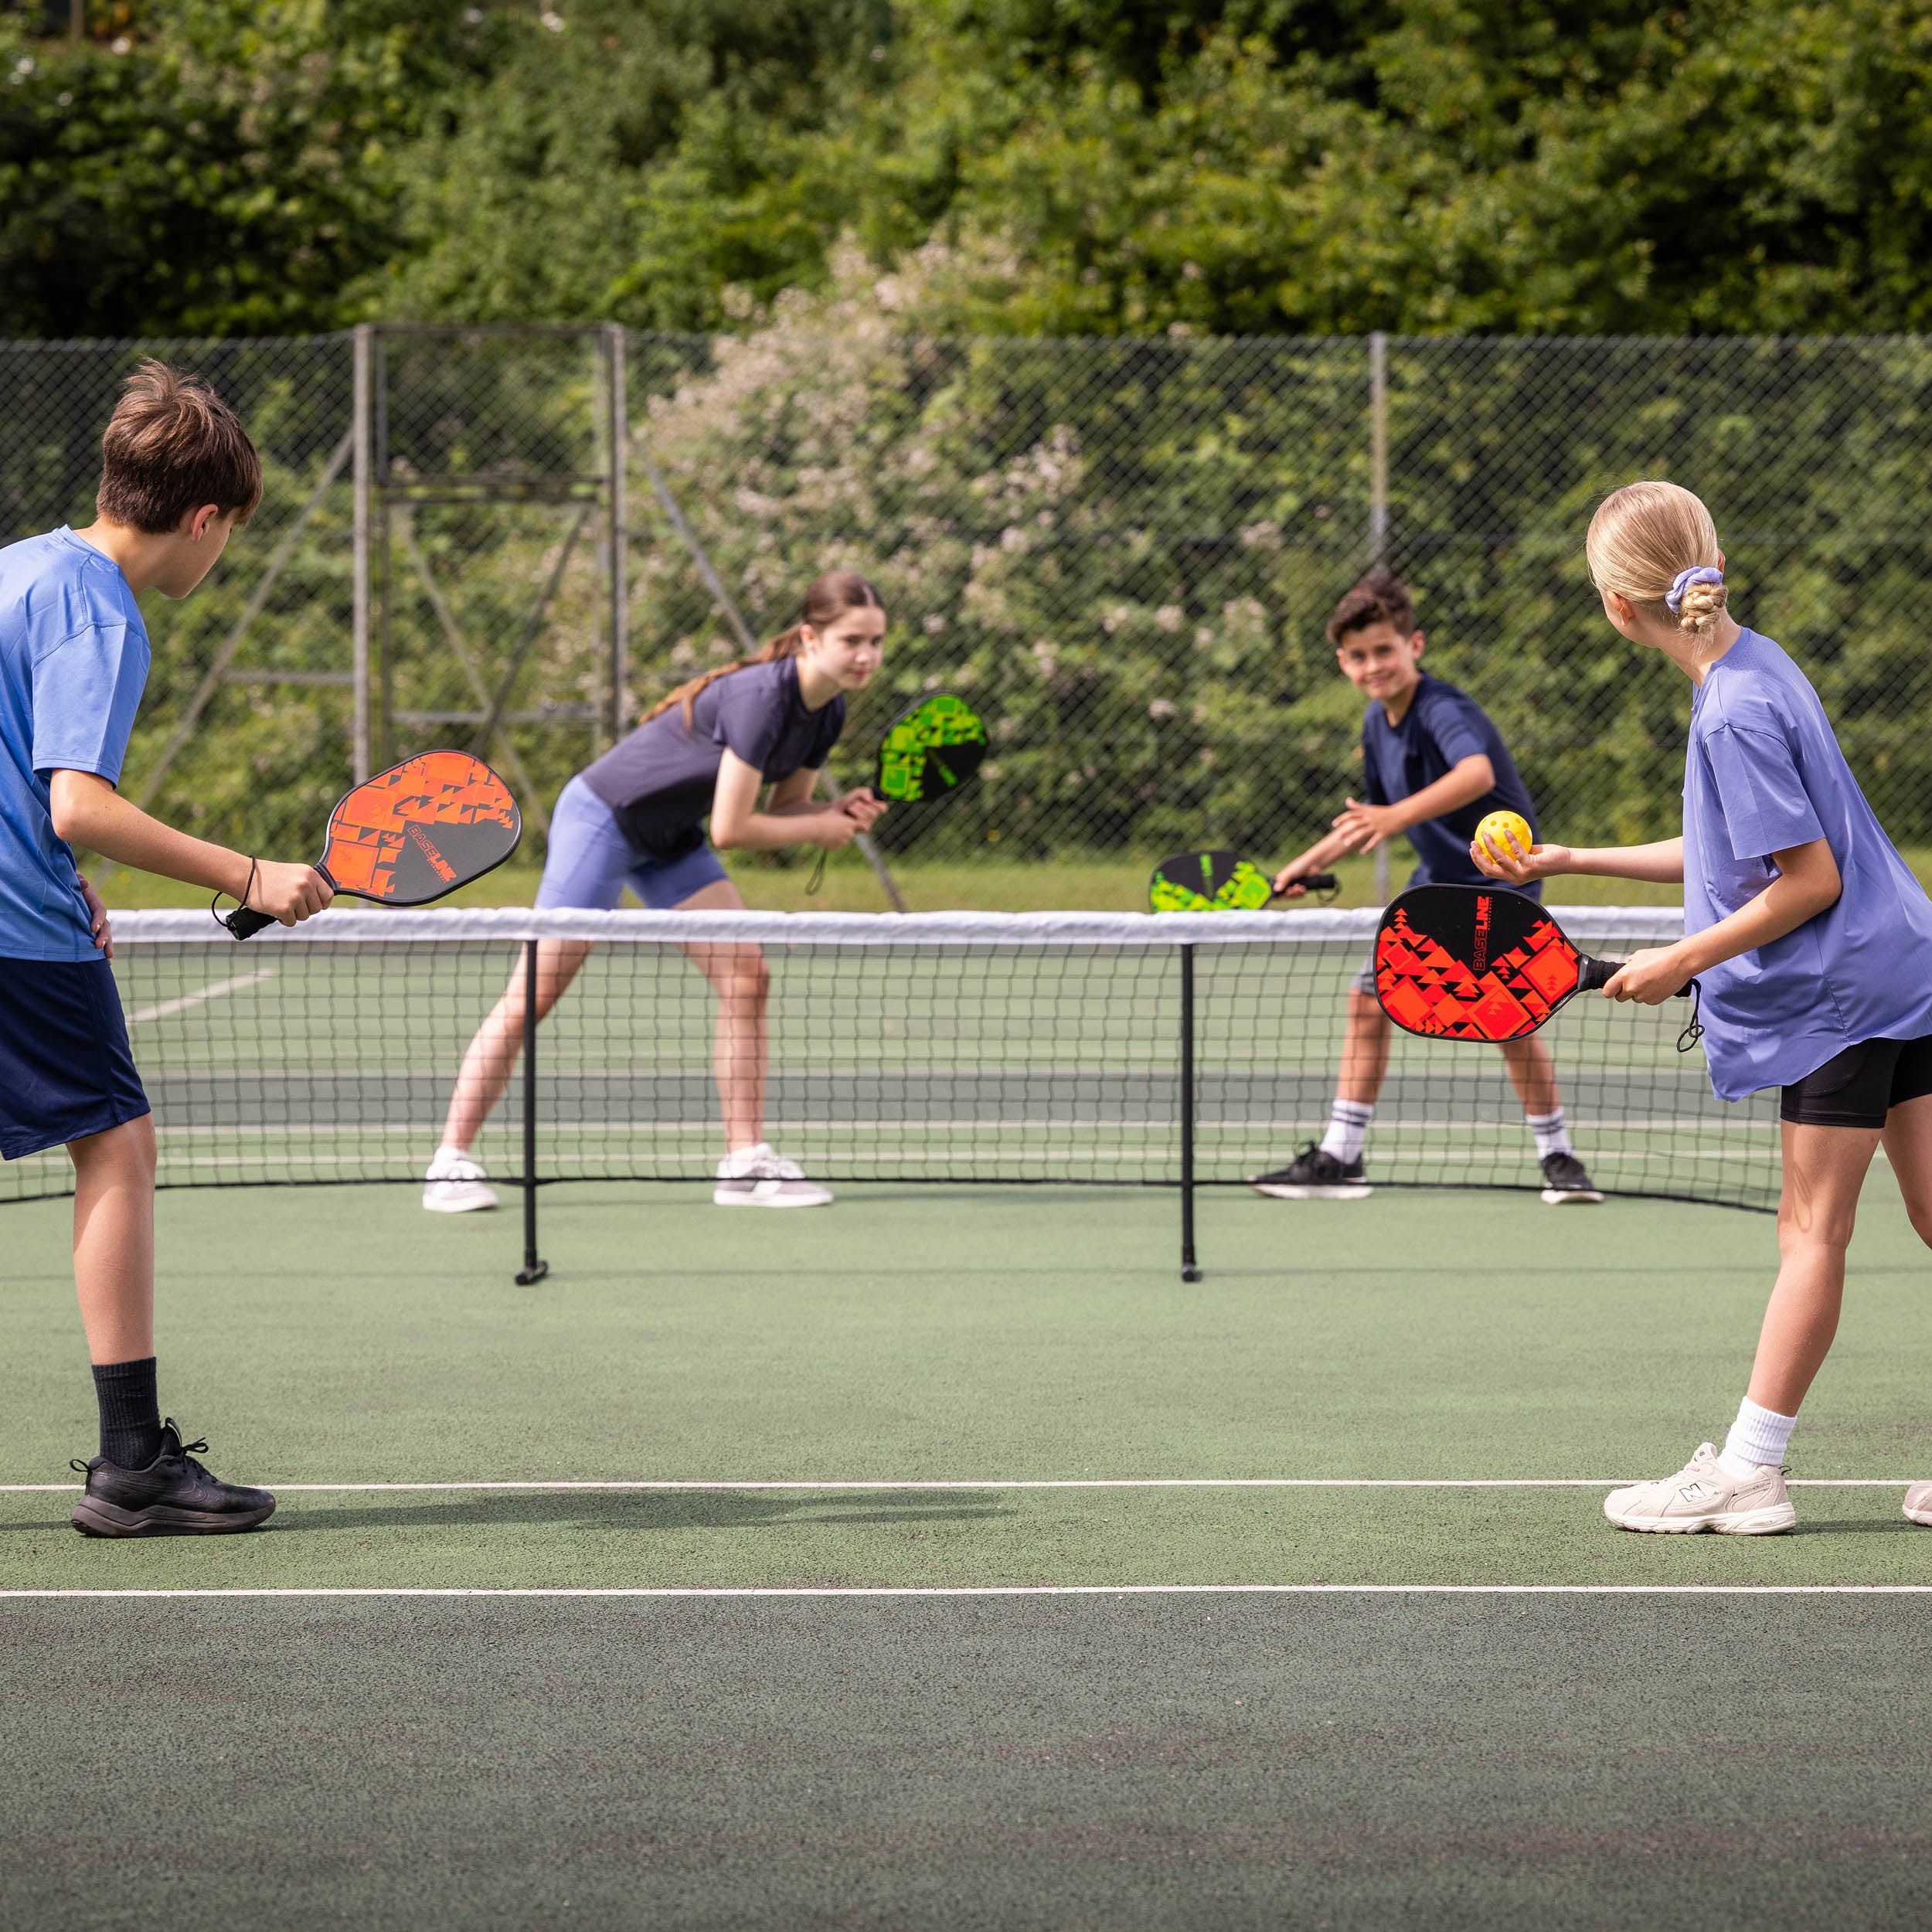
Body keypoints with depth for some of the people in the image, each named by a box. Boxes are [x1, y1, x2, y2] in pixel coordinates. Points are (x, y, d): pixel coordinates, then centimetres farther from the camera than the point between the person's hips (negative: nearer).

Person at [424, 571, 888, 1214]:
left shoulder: (827, 713, -2)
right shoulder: (761, 696, -30)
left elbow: (784, 808, 8)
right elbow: (731, 828, -28)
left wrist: (839, 812, -12)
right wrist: (821, 828, -15)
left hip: (670, 840, 9)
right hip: (602, 816, -9)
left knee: (747, 976, -4)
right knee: (535, 994, -7)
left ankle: (745, 1161, -1)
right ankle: (451, 1161, 0)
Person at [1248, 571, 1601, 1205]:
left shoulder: (1444, 711, -24)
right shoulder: (1377, 720, 3)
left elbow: (1477, 773, -47)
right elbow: (1373, 812, 21)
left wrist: (1399, 816, -59)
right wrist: (1309, 862, 18)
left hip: (1500, 881, -8)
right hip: (1436, 883, 8)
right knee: (1369, 1000, 3)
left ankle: (1558, 1158, 2)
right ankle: (1340, 1158, 9)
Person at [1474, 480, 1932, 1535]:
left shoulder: (1739, 713, -21)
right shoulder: (1750, 669, 9)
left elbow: (1809, 881, -20)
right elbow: (1728, 854, 17)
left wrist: (1680, 961, -13)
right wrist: (1573, 862, 17)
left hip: (1842, 992, -10)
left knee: (1812, 1231, -3)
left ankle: (1745, 1471, 2)